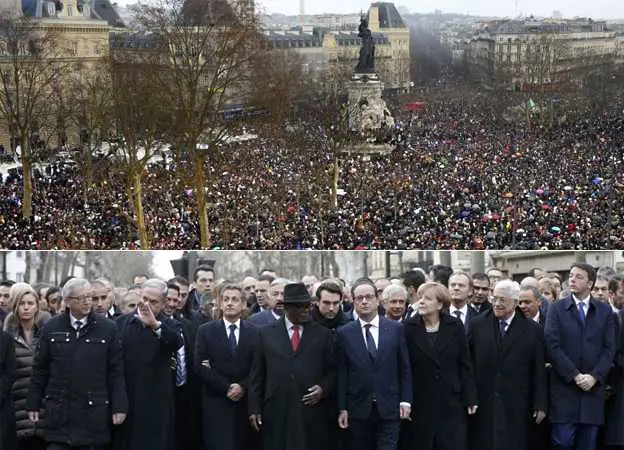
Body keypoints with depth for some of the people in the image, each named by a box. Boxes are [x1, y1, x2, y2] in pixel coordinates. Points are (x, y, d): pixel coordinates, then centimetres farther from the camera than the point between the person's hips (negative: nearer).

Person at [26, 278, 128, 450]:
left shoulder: (107, 329, 2)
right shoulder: (51, 328, 5)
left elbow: (116, 372, 2)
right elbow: (40, 370, 9)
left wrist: (119, 407, -3)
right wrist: (33, 405, 7)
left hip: (94, 412, -1)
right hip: (59, 412, 1)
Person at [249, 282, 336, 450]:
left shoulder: (323, 334, 8)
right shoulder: (267, 334, 8)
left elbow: (332, 370, 12)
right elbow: (257, 374, 8)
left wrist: (323, 389, -8)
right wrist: (254, 409, 3)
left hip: (312, 413, 0)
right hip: (276, 412, 0)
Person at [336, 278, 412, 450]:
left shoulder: (396, 328, 4)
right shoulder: (345, 333, 3)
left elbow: (404, 368, 6)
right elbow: (342, 373, 3)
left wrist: (405, 401, 0)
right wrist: (342, 408, 0)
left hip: (389, 409, 0)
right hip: (358, 410, 1)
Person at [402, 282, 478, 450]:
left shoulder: (455, 326, 1)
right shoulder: (408, 328, -3)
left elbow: (465, 365, 3)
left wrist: (470, 398, 0)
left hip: (451, 404, 1)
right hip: (419, 405, -1)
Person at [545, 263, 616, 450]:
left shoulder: (605, 311, 9)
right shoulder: (557, 309, 3)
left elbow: (609, 349, 4)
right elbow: (553, 346, -5)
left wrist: (594, 377, -9)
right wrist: (575, 376, -12)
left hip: (594, 387, 2)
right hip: (565, 387, -2)